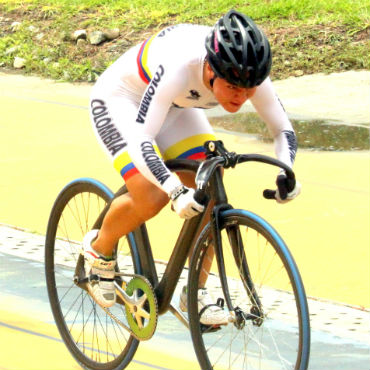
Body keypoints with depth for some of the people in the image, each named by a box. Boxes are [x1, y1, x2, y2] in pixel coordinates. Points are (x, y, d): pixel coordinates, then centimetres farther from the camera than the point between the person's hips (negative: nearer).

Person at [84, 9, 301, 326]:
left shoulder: (249, 74, -26)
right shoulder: (178, 69, -43)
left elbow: (283, 130, -15)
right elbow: (141, 142, -45)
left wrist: (286, 173, -35)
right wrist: (177, 191, -58)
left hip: (176, 107, 6)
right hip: (119, 99, -6)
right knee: (151, 198, -24)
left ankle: (196, 293, 3)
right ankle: (99, 249, 5)